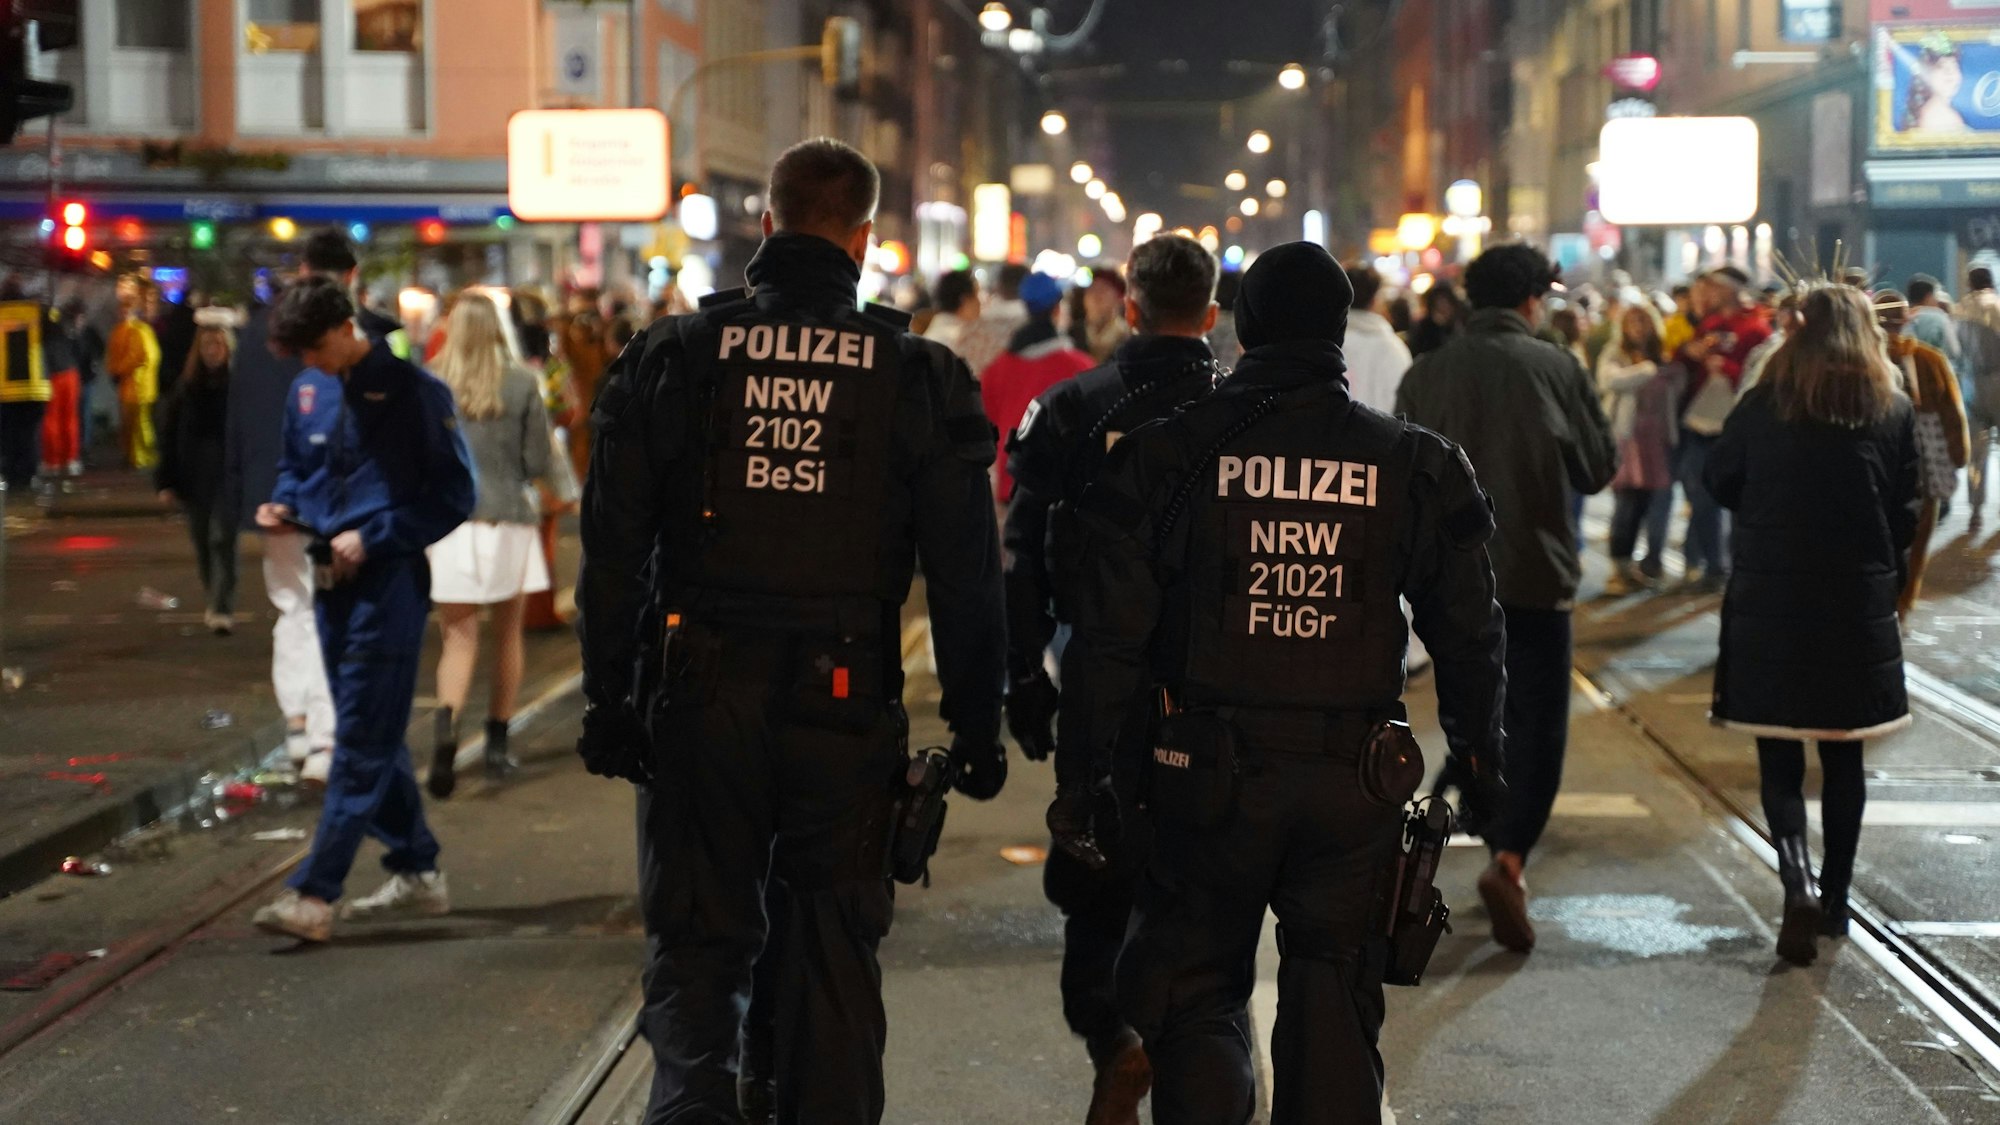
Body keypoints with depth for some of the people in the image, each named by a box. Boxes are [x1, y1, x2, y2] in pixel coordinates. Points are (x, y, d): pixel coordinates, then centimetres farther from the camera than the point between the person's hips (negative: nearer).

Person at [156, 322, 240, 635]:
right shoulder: (186, 386, 6)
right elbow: (169, 434, 8)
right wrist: (167, 481, 3)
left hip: (229, 476, -4)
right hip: (194, 477, 4)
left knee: (222, 538, -11)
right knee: (202, 542, 13)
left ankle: (222, 609, -10)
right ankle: (215, 600, 29)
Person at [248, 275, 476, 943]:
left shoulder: (413, 391, -10)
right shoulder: (308, 393, 8)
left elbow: (453, 494, -9)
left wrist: (373, 537, -16)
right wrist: (284, 504, 1)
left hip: (389, 582, -7)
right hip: (333, 583, 8)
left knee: (362, 742, -7)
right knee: (374, 737, 14)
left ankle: (313, 896, -11)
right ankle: (417, 872, 26)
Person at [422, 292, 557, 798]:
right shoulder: (522, 384, -4)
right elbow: (538, 462, -3)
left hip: (448, 522, 0)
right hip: (507, 521, 0)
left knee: (458, 638, 2)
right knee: (507, 633, 16)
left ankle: (447, 722, -25)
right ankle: (497, 744, 20)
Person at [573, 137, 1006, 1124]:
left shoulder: (673, 356, 1)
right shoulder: (918, 375, -1)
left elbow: (611, 549, 1)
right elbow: (966, 573, 0)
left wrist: (608, 699, 7)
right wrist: (977, 727, 6)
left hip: (700, 701, 0)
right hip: (845, 709, 0)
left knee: (694, 941, 10)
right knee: (832, 949, 11)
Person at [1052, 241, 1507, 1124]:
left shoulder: (1166, 455, -2)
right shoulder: (1412, 465, 2)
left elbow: (1109, 637, -4)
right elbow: (1468, 636, 8)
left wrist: (1082, 778, 2)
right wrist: (1479, 762, 20)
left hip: (1207, 780, -1)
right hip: (1353, 785, 1)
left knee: (1195, 993, 11)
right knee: (1335, 1012, 11)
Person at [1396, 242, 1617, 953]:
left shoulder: (1426, 375, 1)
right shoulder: (1557, 369, -6)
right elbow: (1598, 468, 1)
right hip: (1535, 578, -3)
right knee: (1537, 728, 0)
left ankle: (1502, 860, 23)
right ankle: (1510, 858, -19)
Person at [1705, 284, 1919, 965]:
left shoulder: (1763, 406, -4)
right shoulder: (1894, 413, -3)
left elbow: (1720, 482, 7)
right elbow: (1906, 515, 1)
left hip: (1767, 607, -1)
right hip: (1859, 609, 1)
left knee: (1779, 761, 3)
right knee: (1843, 759, 14)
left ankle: (1799, 883, -17)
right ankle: (1835, 898, 22)